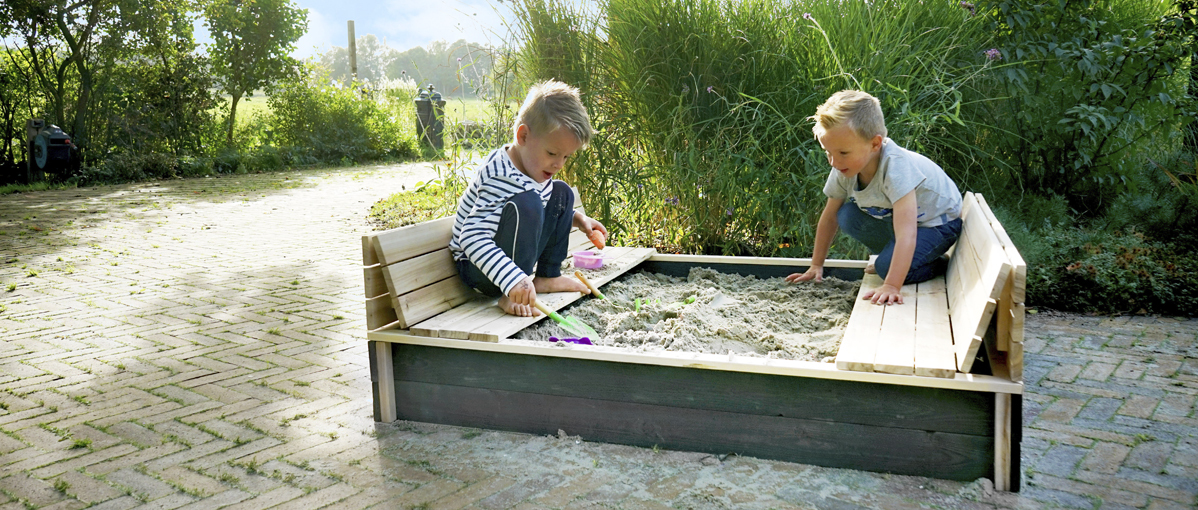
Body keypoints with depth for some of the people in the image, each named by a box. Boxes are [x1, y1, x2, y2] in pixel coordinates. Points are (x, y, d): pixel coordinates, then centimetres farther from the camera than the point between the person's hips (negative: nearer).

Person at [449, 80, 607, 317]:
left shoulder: (535, 165, 1)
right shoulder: (502, 179, -30)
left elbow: (541, 213, 23)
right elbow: (472, 238, -39)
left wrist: (578, 219, 9)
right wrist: (514, 282, -48)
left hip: (516, 257, 10)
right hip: (478, 269, -9)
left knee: (561, 193, 9)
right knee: (526, 203, -33)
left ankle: (547, 277, 13)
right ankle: (510, 297, -25)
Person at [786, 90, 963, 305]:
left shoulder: (896, 167, -39)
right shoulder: (844, 169, -18)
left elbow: (906, 233, -45)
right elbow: (829, 216, -3)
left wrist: (891, 286, -51)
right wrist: (816, 265, 1)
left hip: (938, 222, -7)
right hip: (891, 215, 7)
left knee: (888, 267, -27)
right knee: (846, 216, -17)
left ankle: (938, 265, 3)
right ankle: (890, 255, 5)